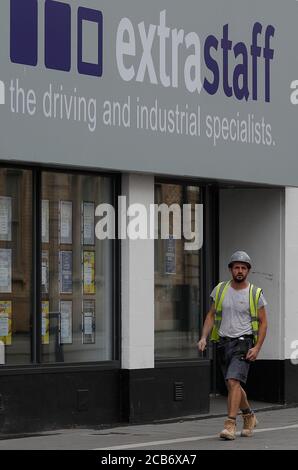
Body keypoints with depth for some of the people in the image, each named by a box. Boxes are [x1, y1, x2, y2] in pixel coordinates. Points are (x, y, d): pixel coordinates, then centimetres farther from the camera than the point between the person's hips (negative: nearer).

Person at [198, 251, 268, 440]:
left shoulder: (255, 293, -2)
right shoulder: (220, 290, 6)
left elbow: (263, 322, 0)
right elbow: (211, 315, 13)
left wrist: (257, 348, -10)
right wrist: (204, 337, -1)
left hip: (243, 342, -4)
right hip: (223, 342, 4)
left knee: (233, 381, -19)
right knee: (234, 384, 14)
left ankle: (230, 424, -19)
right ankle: (249, 417, 36)